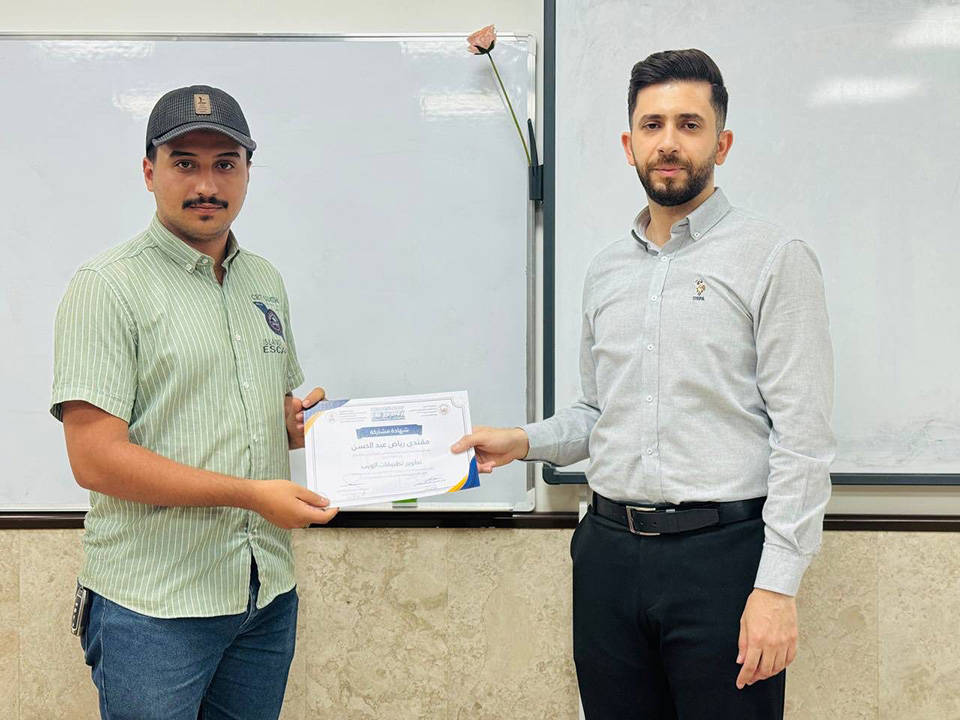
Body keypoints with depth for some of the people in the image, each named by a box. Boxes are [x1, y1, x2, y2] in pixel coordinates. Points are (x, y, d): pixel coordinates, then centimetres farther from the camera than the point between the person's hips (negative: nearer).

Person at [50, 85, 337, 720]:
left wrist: (301, 421, 0)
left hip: (267, 594, 6)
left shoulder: (265, 282, 12)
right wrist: (251, 494, -20)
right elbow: (95, 459, -17)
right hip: (155, 607, -6)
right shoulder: (108, 286, -10)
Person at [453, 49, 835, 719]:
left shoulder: (773, 258, -4)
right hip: (609, 551, 5)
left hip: (722, 554, -5)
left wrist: (778, 586, -16)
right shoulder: (606, 271, 14)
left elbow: (802, 436, -10)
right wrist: (524, 441, 5)